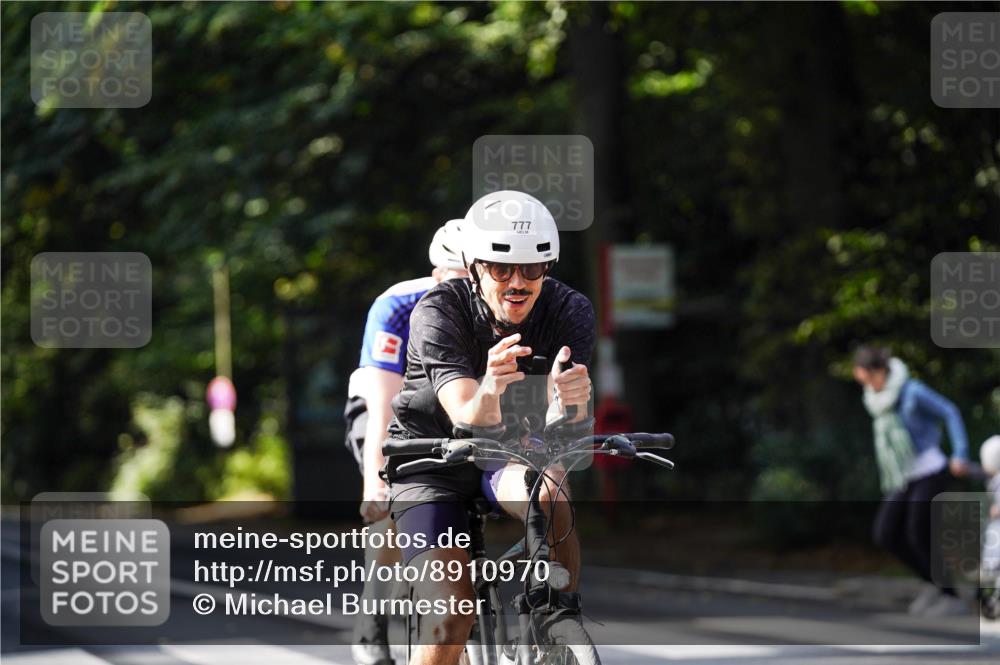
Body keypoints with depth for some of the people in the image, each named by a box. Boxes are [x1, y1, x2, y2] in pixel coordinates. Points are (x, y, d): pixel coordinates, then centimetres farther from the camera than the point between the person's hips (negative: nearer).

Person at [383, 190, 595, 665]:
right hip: (431, 461, -2)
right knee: (449, 624, -20)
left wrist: (568, 398, -52)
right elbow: (468, 419, -36)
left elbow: (561, 426, -28)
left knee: (548, 495, -34)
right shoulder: (438, 311, -24)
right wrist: (490, 391, -60)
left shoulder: (570, 310, -17)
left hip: (512, 453, 2)